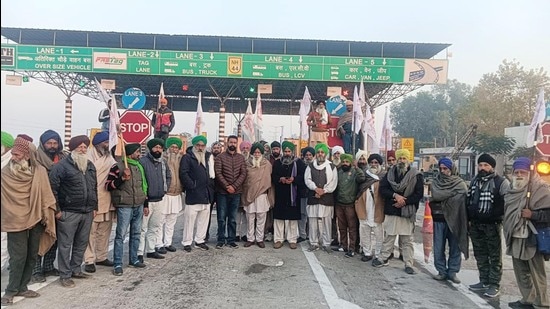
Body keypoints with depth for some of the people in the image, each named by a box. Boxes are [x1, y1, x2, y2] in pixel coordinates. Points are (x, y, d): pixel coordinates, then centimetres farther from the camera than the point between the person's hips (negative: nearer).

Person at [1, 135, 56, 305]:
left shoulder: (40, 171, -3)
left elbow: (45, 195, 2)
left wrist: (47, 215, 2)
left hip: (35, 219, 2)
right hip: (15, 220, -2)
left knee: (32, 255, 10)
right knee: (18, 257, -2)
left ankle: (22, 287, 24)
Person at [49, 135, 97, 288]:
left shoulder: (90, 166, 13)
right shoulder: (61, 166, -8)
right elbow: (53, 188, -11)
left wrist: (94, 207, 15)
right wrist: (57, 210, -13)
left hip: (87, 212, 7)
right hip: (68, 213, -6)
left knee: (82, 243, 14)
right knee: (65, 244, 1)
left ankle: (76, 269, 28)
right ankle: (65, 275, 10)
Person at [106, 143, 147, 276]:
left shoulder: (139, 166, 14)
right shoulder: (118, 166, -7)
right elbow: (108, 185, -9)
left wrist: (145, 205, 18)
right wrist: (122, 178, -23)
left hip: (139, 206, 7)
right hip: (125, 206, -7)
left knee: (136, 234, 13)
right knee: (121, 235, -5)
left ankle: (134, 259, 25)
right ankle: (117, 264, 2)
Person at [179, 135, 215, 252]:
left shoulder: (209, 157, 15)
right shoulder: (187, 157, -4)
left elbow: (212, 173, 20)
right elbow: (183, 174, -12)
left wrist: (211, 187, 10)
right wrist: (192, 186, -14)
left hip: (206, 194, 6)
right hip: (193, 195, -6)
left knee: (204, 219, 12)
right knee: (190, 219, -1)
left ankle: (200, 240, 24)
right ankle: (187, 242, 10)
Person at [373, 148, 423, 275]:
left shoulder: (416, 175, -1)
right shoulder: (390, 173, 6)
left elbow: (419, 194, -4)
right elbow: (382, 189, 0)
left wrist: (404, 201, -13)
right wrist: (395, 195, -16)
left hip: (407, 212, -2)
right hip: (391, 211, 2)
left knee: (407, 240, 5)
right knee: (389, 237, 12)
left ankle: (408, 264, 14)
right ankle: (383, 258, 24)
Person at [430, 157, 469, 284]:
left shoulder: (459, 183, 4)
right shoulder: (435, 182, 7)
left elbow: (465, 197, -11)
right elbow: (436, 195, -11)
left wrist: (444, 196, -14)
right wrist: (453, 192, -10)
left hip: (454, 218, -1)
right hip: (439, 218, 1)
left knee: (455, 247, 4)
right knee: (438, 247, 4)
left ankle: (452, 271, 15)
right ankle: (441, 271, 15)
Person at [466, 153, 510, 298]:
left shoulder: (501, 182, -8)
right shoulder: (474, 181, 13)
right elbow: (468, 201, 20)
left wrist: (501, 220, -16)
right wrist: (468, 219, 16)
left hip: (492, 225, -6)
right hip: (475, 225, 7)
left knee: (495, 256, 2)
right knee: (480, 255, 14)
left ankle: (494, 285, 10)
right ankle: (484, 281, 26)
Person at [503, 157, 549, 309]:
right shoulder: (513, 189, 13)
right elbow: (507, 210, 27)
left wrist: (532, 214, -21)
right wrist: (506, 223, 16)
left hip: (533, 239, -8)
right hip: (516, 238, 8)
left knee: (537, 273, 1)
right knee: (521, 271, 15)